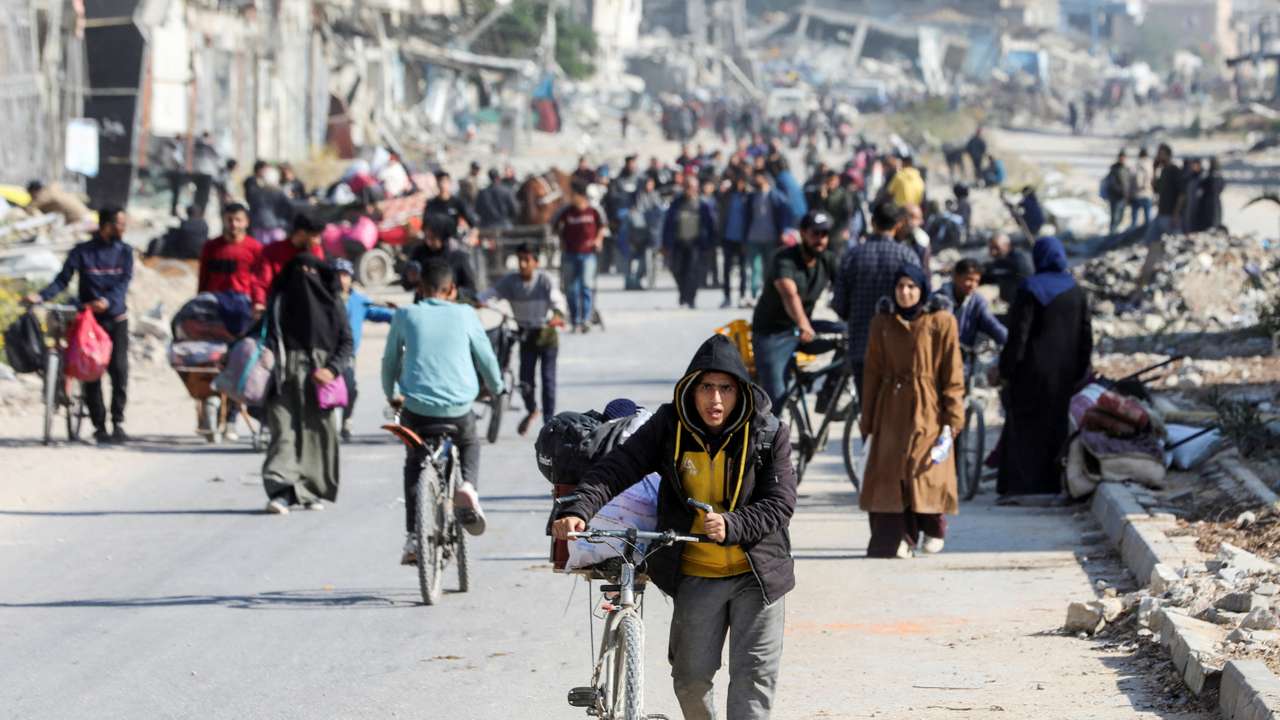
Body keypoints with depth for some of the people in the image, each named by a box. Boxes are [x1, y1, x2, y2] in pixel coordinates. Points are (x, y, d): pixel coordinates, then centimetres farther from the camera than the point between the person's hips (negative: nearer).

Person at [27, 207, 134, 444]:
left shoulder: (124, 251, 5)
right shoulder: (82, 252, -1)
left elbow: (124, 282, -8)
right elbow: (62, 279, -4)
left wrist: (108, 300, -26)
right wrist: (41, 296, -20)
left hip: (116, 319, 1)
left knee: (119, 370, -10)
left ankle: (118, 423, -3)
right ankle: (99, 426, 4)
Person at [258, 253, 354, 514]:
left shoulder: (331, 302, 10)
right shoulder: (280, 300, 11)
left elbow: (347, 341, 6)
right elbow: (263, 331, 8)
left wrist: (332, 369, -8)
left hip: (319, 376, 1)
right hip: (286, 375, -1)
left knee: (319, 432, 0)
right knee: (284, 430, -12)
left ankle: (313, 492, 14)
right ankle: (280, 492, -22)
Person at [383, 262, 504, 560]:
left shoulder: (405, 316, 5)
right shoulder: (464, 315, 4)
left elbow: (390, 361, 15)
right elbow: (486, 357, 12)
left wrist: (391, 395, 34)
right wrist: (496, 388, 32)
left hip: (416, 408, 0)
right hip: (458, 408, 0)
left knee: (414, 464, 24)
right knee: (470, 446, 32)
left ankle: (413, 537, 12)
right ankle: (467, 485, 0)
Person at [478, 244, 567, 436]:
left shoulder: (544, 280, -14)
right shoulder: (510, 280, -7)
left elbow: (556, 299, -27)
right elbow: (491, 292, -18)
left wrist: (558, 315, -49)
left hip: (546, 333, -2)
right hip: (526, 335, 2)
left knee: (548, 378, -6)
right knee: (526, 380, 0)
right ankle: (531, 411, 30)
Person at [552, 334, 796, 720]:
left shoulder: (769, 434, -8)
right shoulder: (669, 427, -6)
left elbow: (780, 503, -13)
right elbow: (615, 468, -13)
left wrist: (732, 527, -32)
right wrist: (578, 511, -31)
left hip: (757, 572, -1)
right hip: (696, 576, 1)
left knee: (755, 675, -5)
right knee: (691, 677, 5)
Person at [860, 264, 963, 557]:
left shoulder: (941, 322, -1)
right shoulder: (882, 323, 9)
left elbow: (952, 373, -2)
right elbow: (873, 373, 12)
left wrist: (951, 418, -8)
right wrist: (868, 420, 9)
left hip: (927, 411, -3)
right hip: (891, 410, 3)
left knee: (925, 470, -9)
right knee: (889, 472, -3)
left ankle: (934, 530, 15)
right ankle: (899, 537, 5)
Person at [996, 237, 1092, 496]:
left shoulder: (1031, 289, -11)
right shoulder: (1075, 291, 4)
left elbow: (1018, 333, -14)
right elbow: (1086, 334, 6)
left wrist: (1007, 370, -8)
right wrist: (1080, 372, 13)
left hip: (1035, 370, -5)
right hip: (1065, 374, 5)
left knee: (1026, 427, 0)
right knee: (1058, 426, 13)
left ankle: (1022, 485, -5)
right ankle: (1053, 483, 14)